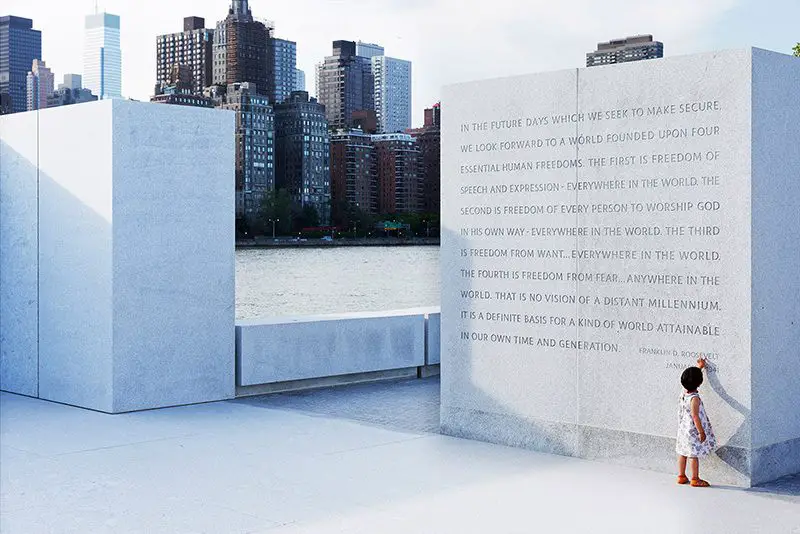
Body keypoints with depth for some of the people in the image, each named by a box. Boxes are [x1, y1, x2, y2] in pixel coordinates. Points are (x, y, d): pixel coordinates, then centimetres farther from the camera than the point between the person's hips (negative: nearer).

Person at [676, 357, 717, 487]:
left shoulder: (684, 392, -1)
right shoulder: (694, 398, -24)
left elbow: (691, 376, 18)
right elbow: (695, 417, -24)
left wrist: (699, 367, 27)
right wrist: (701, 432, -17)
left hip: (683, 428, 8)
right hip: (693, 430, -8)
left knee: (682, 452, 14)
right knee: (694, 455, 1)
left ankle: (681, 476, 23)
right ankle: (695, 479, 9)